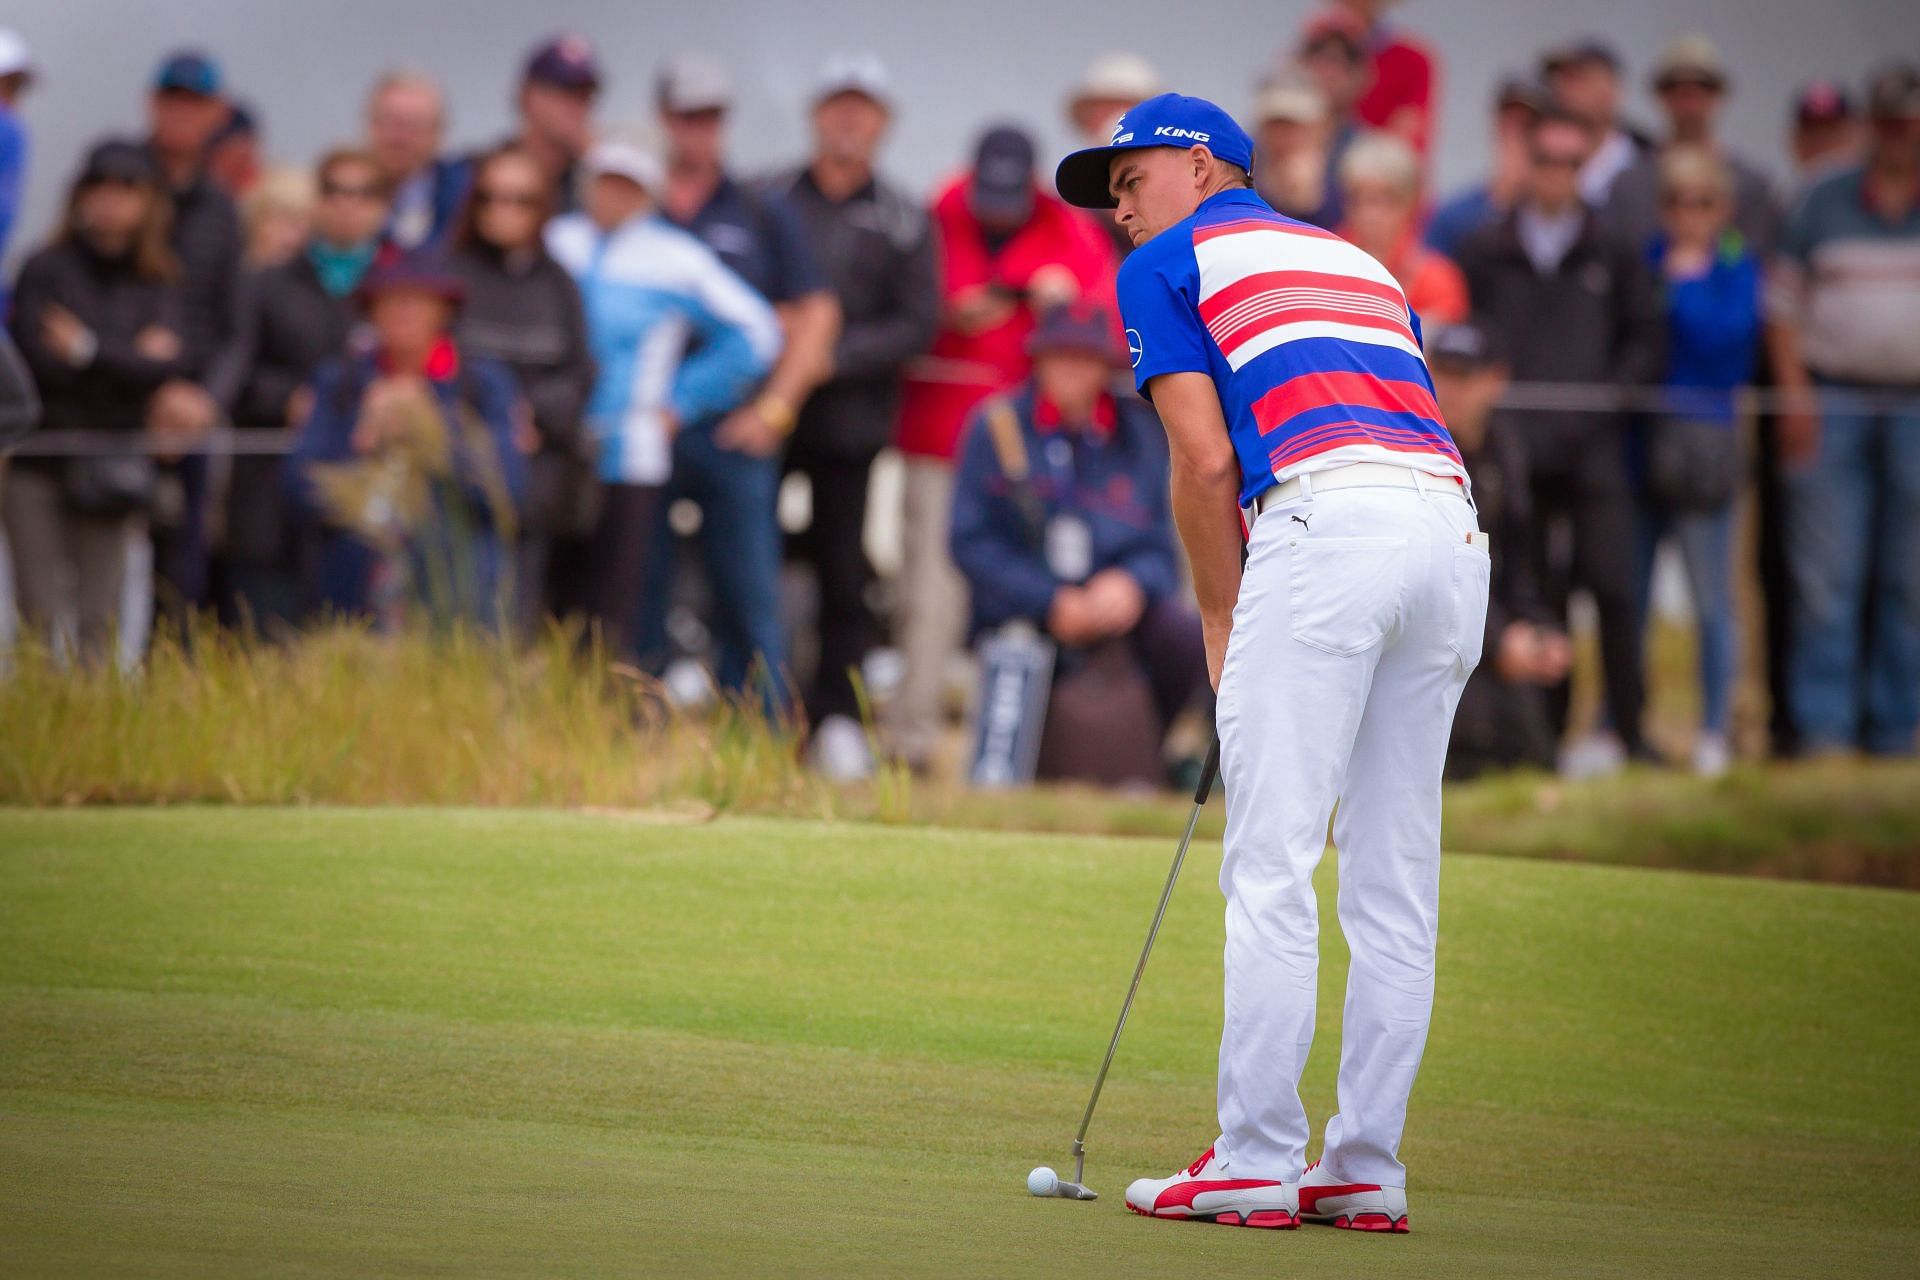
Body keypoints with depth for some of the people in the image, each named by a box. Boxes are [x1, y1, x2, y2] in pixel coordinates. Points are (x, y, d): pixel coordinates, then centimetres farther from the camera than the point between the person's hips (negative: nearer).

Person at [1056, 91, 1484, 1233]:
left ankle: (1254, 1167, -7)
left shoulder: (1169, 268, 14)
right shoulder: (1357, 259, 32)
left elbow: (1207, 462, 2)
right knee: (1394, 878, 8)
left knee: (1273, 870, -5)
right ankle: (1367, 1172, 9)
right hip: (1456, 535, 7)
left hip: (1328, 520, -7)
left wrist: (1221, 620, 14)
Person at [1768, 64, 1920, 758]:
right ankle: (1824, 724, -3)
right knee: (1826, 576, -4)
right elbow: (1784, 303, 9)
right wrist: (1796, 394, -1)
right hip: (1833, 406, 0)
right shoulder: (1824, 203, 9)